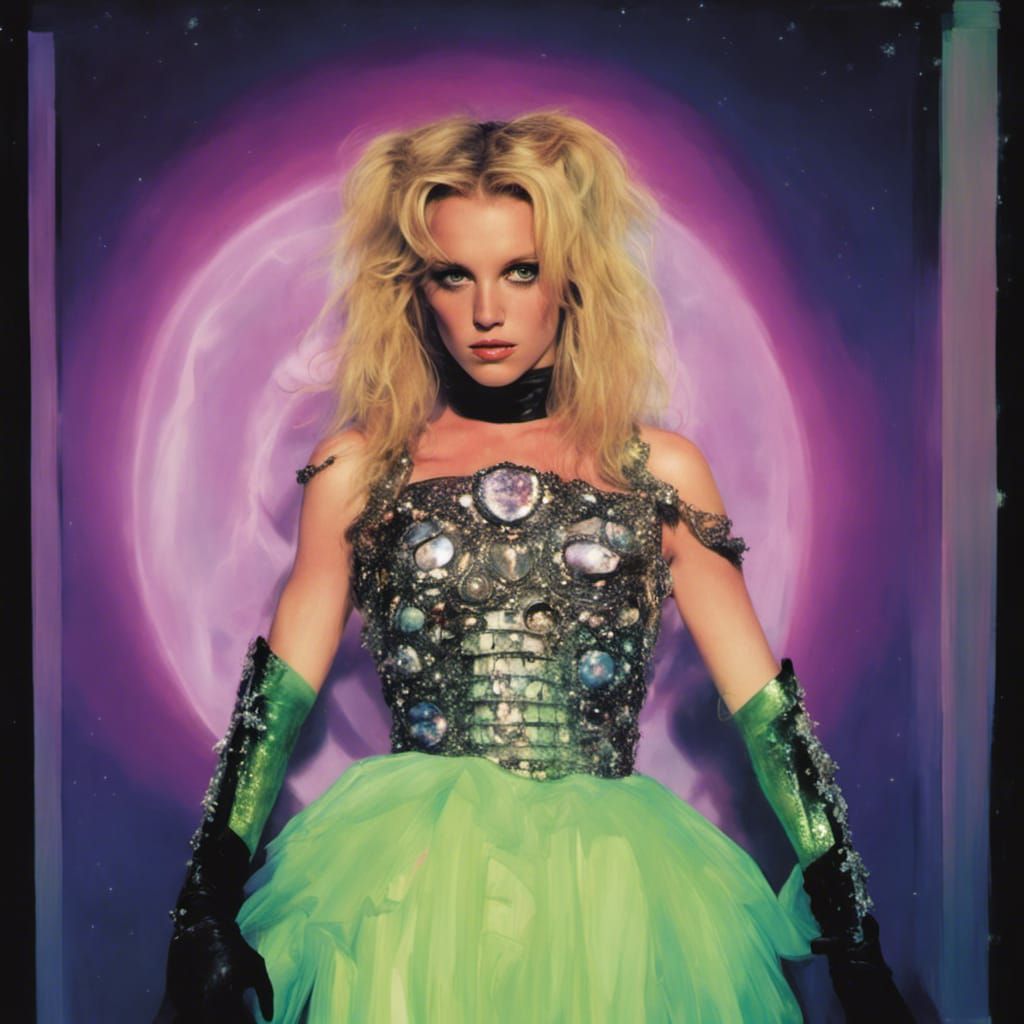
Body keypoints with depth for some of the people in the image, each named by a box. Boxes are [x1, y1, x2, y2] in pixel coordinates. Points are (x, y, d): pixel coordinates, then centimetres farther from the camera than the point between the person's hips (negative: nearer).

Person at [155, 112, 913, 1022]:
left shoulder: (660, 471, 6)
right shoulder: (357, 470, 7)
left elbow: (767, 715, 6)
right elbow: (275, 706, 7)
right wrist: (205, 925, -1)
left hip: (610, 902, 1)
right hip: (406, 902, 0)